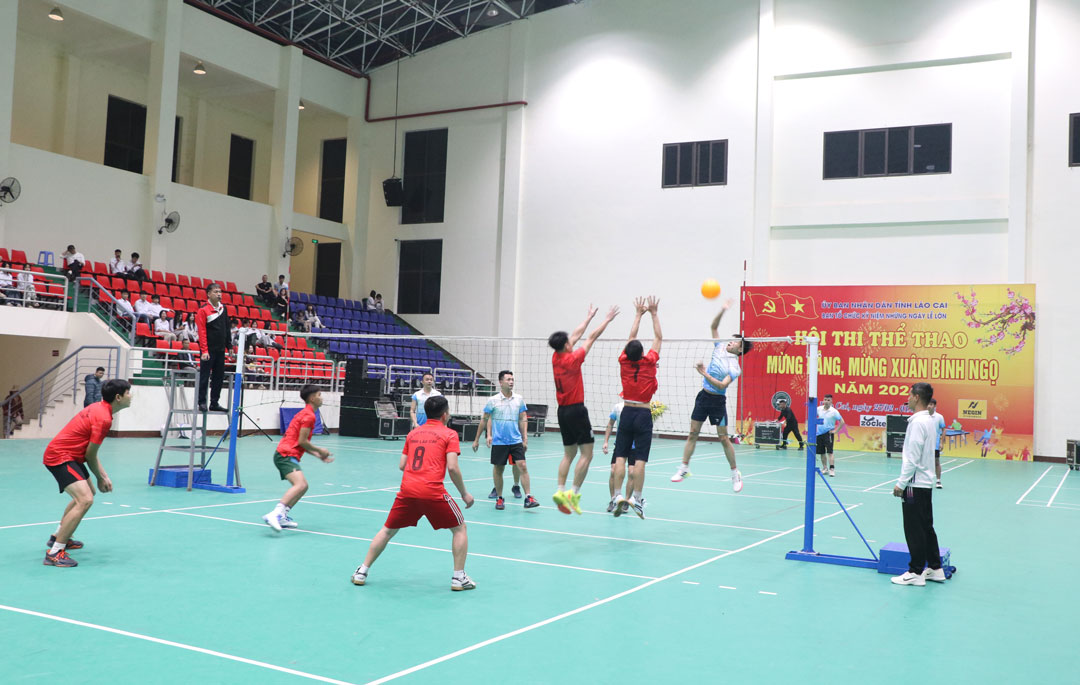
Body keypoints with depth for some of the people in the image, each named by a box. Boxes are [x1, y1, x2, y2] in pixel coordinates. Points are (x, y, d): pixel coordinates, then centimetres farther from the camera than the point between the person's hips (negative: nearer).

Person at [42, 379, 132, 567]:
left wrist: (103, 476, 10)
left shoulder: (99, 408, 9)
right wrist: (101, 478, 0)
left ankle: (58, 537, 41)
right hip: (61, 457, -11)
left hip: (66, 455, 11)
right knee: (85, 500, -23)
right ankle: (54, 553, -21)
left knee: (88, 492, 28)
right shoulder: (103, 418, -22)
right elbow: (90, 455, -15)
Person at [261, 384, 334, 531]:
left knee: (303, 486, 17)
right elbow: (302, 441, -15)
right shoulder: (309, 415, -9)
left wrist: (319, 455, 19)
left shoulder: (305, 414, 22)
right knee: (300, 485, -27)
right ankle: (275, 514, -37)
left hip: (285, 455, 11)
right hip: (287, 455, -11)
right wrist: (320, 450, -1)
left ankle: (282, 518, 12)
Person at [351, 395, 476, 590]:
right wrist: (464, 494, 4)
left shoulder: (413, 434, 18)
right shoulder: (449, 434, 4)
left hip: (407, 490, 4)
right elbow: (452, 467, -6)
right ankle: (458, 577, 9)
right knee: (460, 529, 14)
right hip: (433, 492, -4)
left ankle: (362, 572, 21)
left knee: (387, 530, 21)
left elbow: (401, 465, 17)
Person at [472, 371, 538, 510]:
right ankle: (499, 498, 20)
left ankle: (528, 498, -9)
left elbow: (523, 419, 10)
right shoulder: (493, 400, -1)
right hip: (498, 441, -1)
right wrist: (477, 439, 8)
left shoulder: (519, 399, 5)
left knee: (522, 466, -10)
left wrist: (525, 439, 3)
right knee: (498, 469, 5)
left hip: (516, 440, 1)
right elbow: (484, 420, 6)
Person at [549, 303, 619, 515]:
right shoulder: (573, 359, -14)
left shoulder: (556, 357, 4)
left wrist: (589, 316, 26)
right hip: (576, 410, -8)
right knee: (586, 454, -4)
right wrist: (607, 319, 6)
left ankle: (560, 490, 1)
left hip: (563, 410, 8)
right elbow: (592, 337, -5)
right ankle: (574, 494, -10)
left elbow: (576, 334, 16)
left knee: (569, 454, 13)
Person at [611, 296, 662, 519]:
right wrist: (654, 313, 11)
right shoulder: (648, 363, -7)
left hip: (627, 413, 2)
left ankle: (618, 495, -6)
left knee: (621, 457, 1)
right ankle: (637, 498, -5)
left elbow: (631, 337, 13)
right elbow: (658, 338, 4)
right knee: (639, 460, -4)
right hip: (643, 414, -2)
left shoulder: (624, 362, -1)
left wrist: (639, 314, 21)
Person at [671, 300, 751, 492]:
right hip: (703, 396, 5)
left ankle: (735, 474, 11)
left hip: (718, 401, -5)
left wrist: (705, 374, -29)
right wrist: (722, 311, -9)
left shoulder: (735, 368, -12)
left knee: (723, 438, -1)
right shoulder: (720, 348, 4)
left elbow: (722, 385, -23)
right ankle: (684, 468, 9)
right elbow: (713, 326, 5)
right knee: (693, 433, 4)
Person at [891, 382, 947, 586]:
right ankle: (935, 568, 20)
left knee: (914, 529, -3)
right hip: (926, 483, 10)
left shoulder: (918, 421, -18)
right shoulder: (929, 420, 12)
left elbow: (912, 458, -21)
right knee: (926, 527, 15)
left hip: (915, 484, -10)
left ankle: (916, 572, 3)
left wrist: (901, 483, -16)